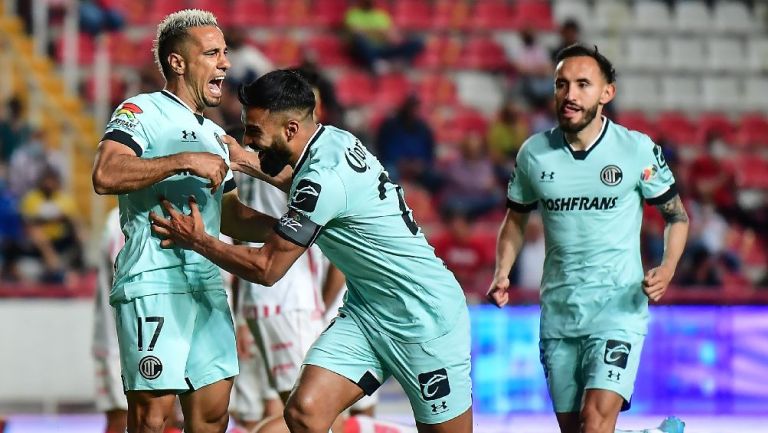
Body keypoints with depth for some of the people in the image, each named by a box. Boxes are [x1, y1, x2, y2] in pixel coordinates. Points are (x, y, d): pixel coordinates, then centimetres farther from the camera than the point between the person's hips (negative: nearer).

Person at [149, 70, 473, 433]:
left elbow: (266, 269, -18)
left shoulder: (323, 179, -26)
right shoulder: (335, 139, 1)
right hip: (367, 311, 9)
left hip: (425, 320, -9)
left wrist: (197, 241, -5)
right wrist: (252, 164, 18)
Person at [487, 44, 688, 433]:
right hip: (558, 311, 4)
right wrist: (502, 274, 0)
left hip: (619, 306, -4)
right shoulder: (533, 153, 1)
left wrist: (667, 268, -12)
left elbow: (677, 215, 5)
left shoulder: (638, 150, -6)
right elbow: (515, 219, 16)